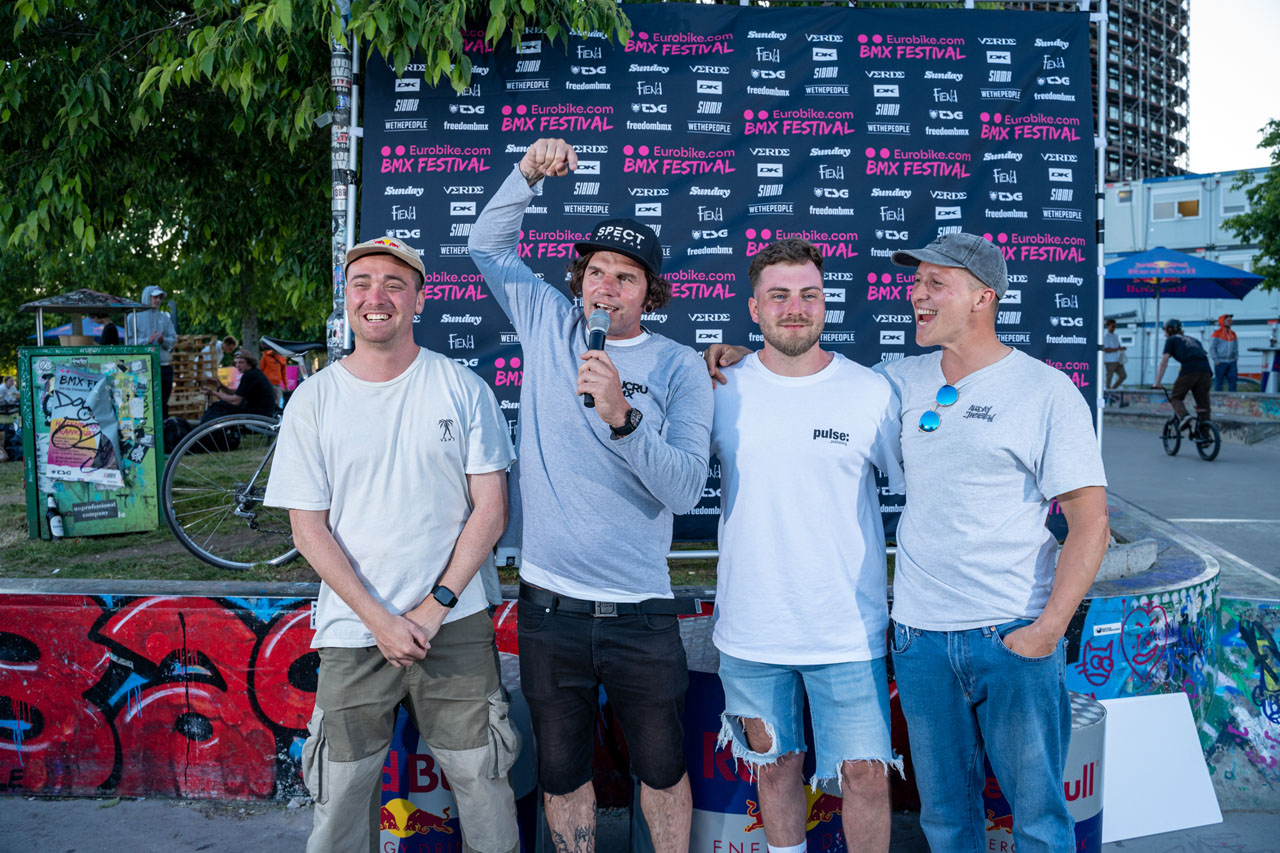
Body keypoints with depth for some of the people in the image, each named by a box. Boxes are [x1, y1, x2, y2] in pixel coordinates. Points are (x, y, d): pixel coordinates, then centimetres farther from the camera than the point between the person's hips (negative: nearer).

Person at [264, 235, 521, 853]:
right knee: (342, 795, 8)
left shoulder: (463, 389, 0)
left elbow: (490, 510, -1)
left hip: (455, 625, 0)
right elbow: (309, 529, -1)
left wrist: (435, 605, -10)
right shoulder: (313, 400, 1)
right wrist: (379, 619, -11)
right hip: (353, 634, 1)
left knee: (483, 783, 7)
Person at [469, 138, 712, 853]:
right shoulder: (550, 324, 4)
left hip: (641, 611, -2)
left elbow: (685, 489, -14)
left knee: (662, 768, 13)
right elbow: (489, 244, 14)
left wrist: (620, 415, -28)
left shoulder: (678, 366, -4)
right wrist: (529, 175, -2)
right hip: (549, 603, 2)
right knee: (562, 772, 15)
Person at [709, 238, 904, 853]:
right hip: (750, 632, 2)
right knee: (775, 766, 17)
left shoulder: (872, 392, -4)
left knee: (866, 775, 2)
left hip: (849, 633, -1)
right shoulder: (723, 391, -1)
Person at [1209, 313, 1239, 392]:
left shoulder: (1233, 334, 14)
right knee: (1219, 382, -2)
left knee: (1233, 380, 1)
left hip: (1231, 362, 5)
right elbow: (1212, 348, -6)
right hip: (1220, 363, -5)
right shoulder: (1217, 333, -3)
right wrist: (1216, 360, -11)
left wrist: (1236, 357, 7)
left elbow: (1236, 347, 21)